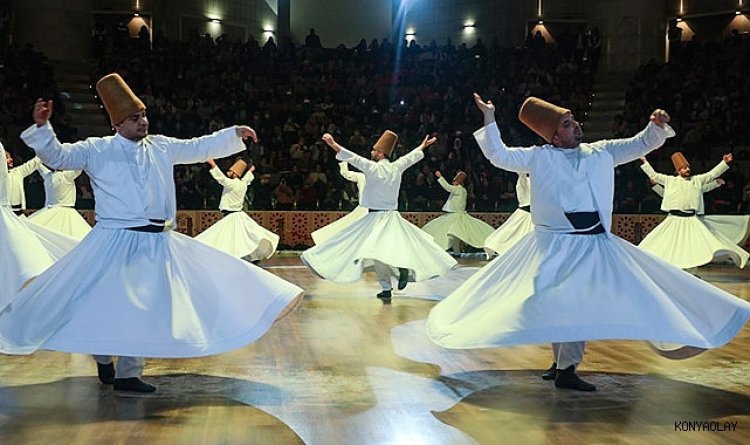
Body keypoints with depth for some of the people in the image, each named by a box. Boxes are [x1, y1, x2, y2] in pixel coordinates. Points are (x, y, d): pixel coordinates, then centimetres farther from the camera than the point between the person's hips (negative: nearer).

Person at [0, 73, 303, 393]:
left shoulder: (160, 147, 11)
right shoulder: (97, 150, 0)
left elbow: (200, 147, 17)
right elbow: (57, 157, -5)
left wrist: (234, 134, 13)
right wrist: (41, 127, -20)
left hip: (156, 243, 4)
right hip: (116, 240, -4)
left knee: (141, 306, 6)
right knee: (105, 302, -3)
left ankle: (127, 374, 18)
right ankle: (103, 359, 23)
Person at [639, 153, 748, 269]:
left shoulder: (697, 180, 11)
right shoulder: (670, 180, 6)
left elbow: (712, 174, 10)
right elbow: (654, 175, 8)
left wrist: (724, 163, 4)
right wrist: (645, 162, 8)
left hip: (691, 219, 2)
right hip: (674, 219, -2)